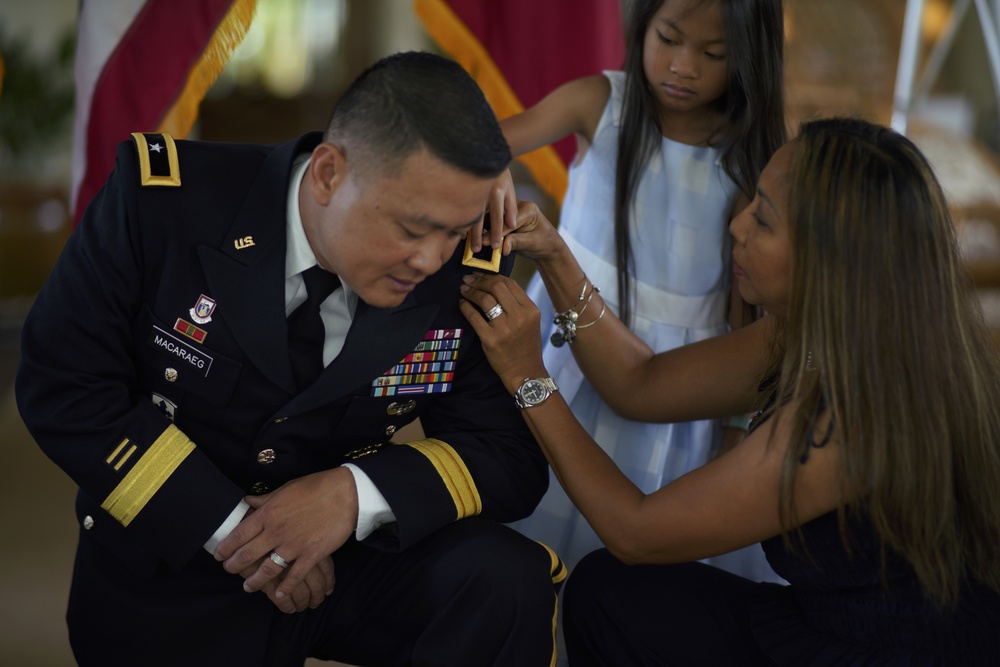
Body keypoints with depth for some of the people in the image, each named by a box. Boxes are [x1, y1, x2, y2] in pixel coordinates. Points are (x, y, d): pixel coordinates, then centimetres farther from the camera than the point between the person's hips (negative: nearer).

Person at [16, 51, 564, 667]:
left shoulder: (465, 273, -15)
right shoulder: (162, 197, -20)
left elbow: (514, 460, -9)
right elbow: (63, 384, -16)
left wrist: (357, 495, -27)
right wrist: (228, 525, -21)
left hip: (351, 560, 0)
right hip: (169, 574, 0)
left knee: (508, 584, -23)